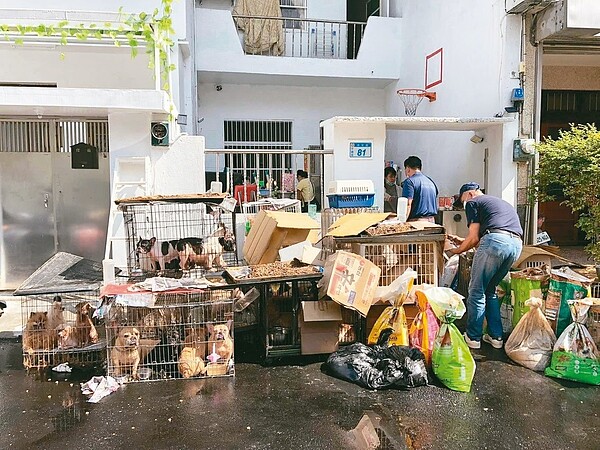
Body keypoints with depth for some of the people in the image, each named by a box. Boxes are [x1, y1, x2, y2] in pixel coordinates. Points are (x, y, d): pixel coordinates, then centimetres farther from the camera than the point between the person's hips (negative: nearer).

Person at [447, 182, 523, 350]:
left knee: (477, 291, 5)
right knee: (490, 290, 20)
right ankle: (496, 336, 20)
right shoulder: (502, 202, 35)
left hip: (495, 241, -7)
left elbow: (474, 237, 4)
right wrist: (464, 243, 41)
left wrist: (457, 251, 18)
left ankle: (473, 337, 9)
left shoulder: (473, 202, 12)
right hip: (516, 244, 8)